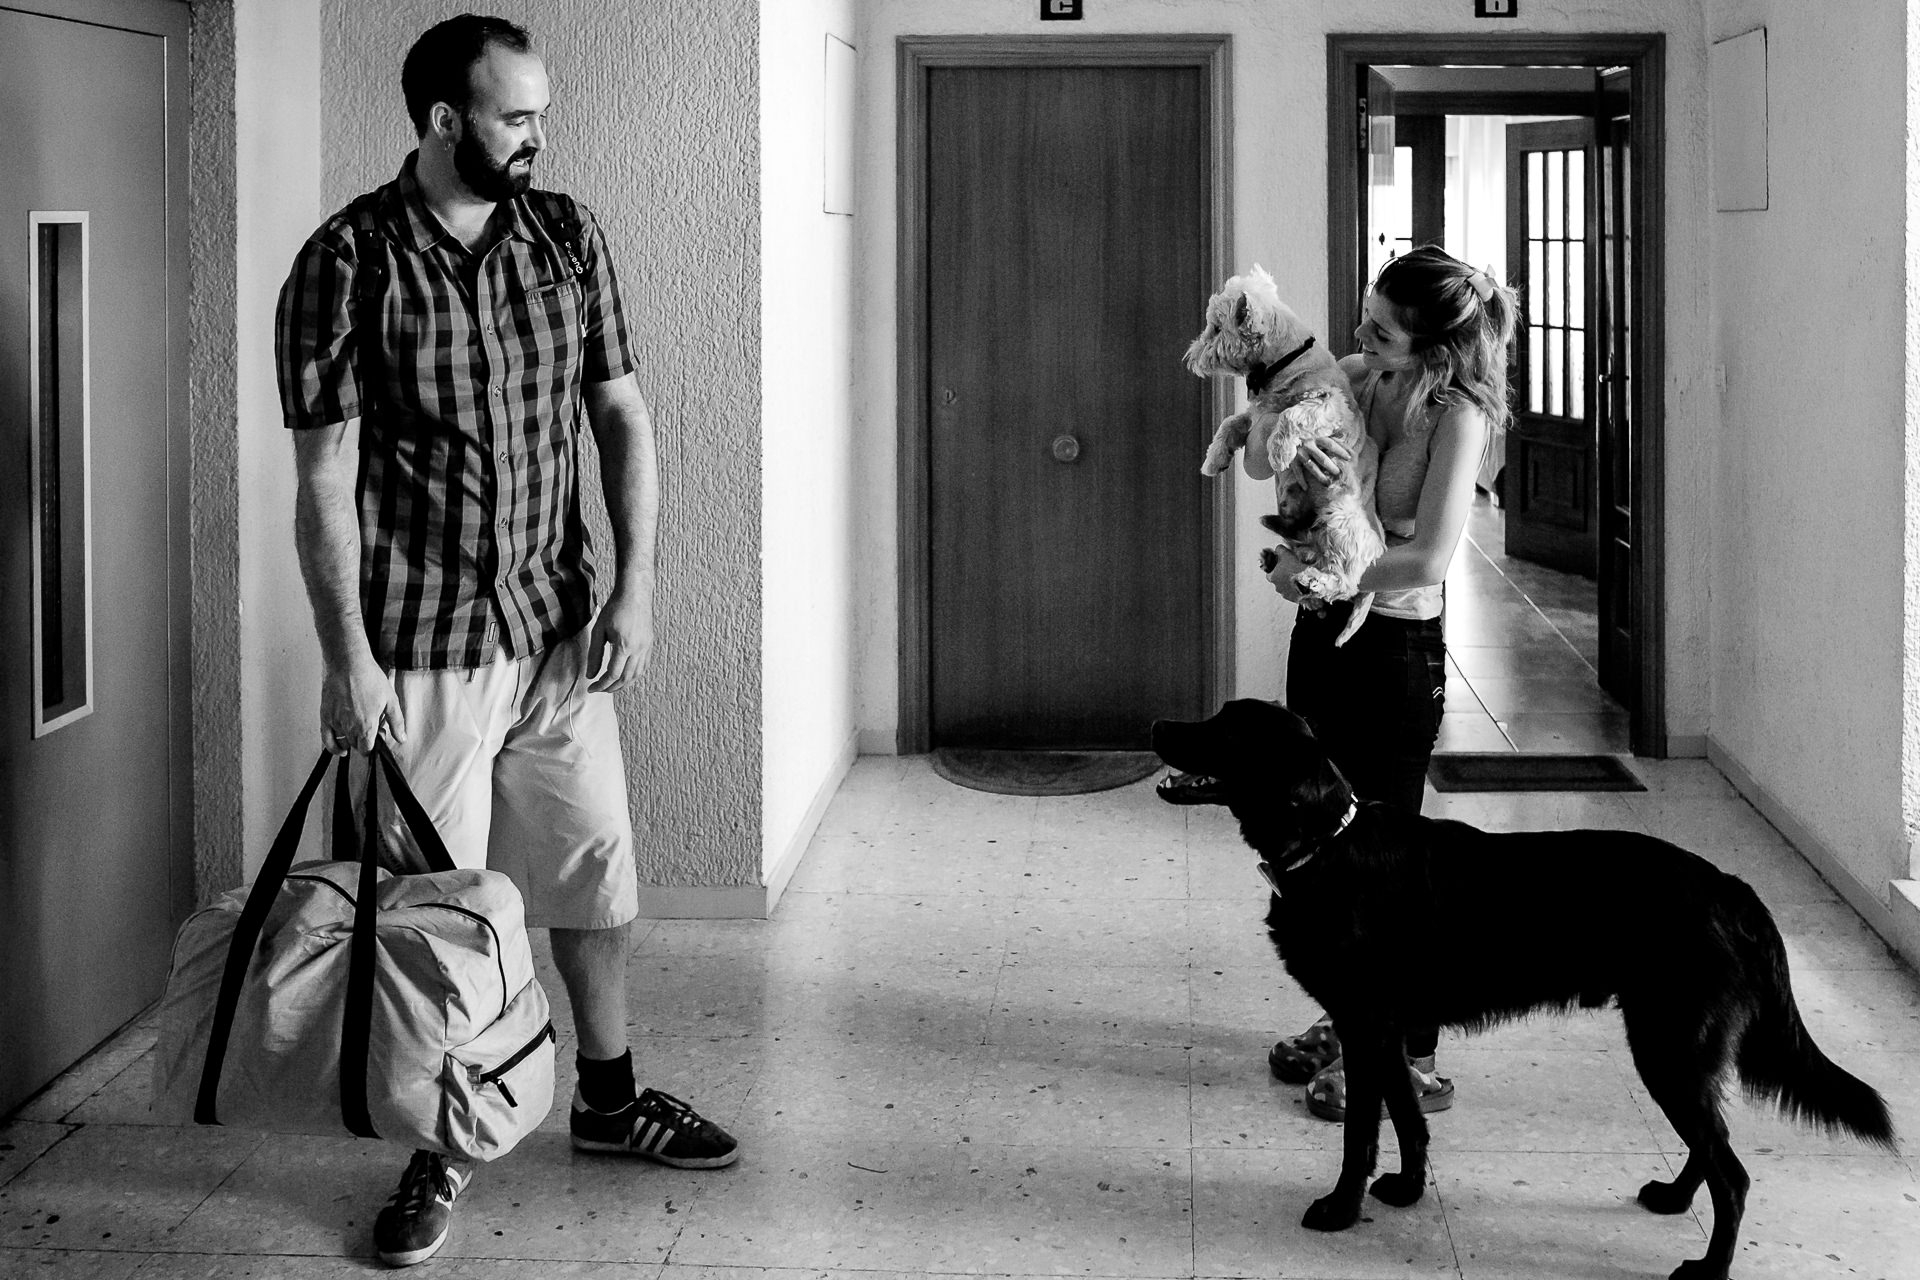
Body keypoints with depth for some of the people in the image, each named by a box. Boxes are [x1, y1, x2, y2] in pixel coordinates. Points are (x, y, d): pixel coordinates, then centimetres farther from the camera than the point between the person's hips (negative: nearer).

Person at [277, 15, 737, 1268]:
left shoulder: (568, 238, 3)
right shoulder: (348, 263, -10)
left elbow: (622, 414, 6)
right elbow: (326, 479, -11)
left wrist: (637, 584, -3)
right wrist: (347, 657, -14)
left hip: (560, 628, 4)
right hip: (421, 648, -4)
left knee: (594, 867, 14)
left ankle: (609, 1093, 33)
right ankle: (447, 1145, 19)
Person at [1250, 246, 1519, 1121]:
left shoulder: (1458, 415, -19)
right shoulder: (1355, 376, 0)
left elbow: (1427, 559, -26)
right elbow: (1254, 460, 4)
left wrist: (1311, 570, -18)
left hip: (1394, 645, -7)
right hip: (1324, 630, 7)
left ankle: (1413, 1063, 11)